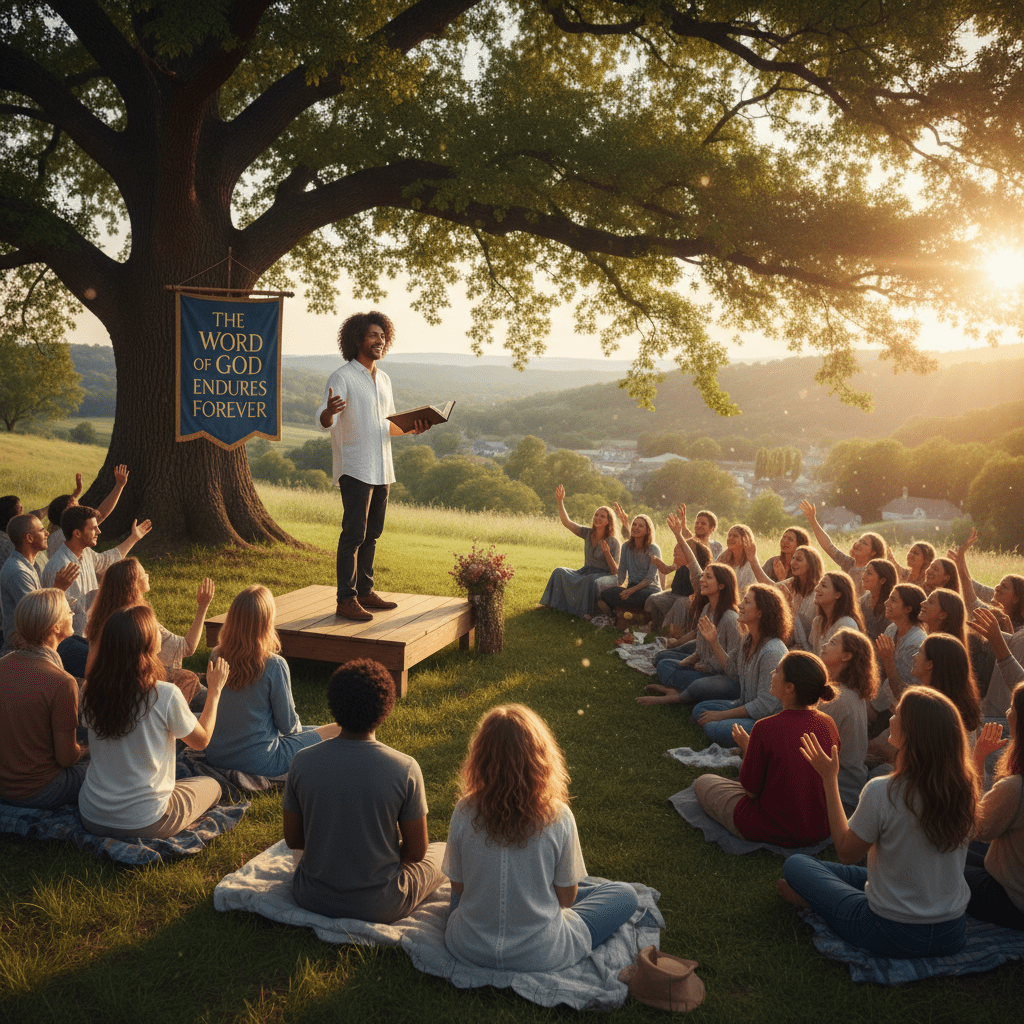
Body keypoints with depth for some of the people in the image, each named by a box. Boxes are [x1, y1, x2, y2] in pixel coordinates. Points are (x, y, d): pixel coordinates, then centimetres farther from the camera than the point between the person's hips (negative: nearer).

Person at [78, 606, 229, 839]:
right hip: (144, 824, -6)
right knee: (212, 785, 21)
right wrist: (214, 690, 9)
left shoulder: (91, 691, -9)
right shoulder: (165, 695, -23)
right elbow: (201, 740, -5)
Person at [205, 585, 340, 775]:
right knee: (338, 731, 6)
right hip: (258, 762, -7)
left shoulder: (216, 657, -8)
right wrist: (298, 729, 12)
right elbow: (288, 725, -13)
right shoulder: (274, 665, -24)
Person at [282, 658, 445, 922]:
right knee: (443, 851, 23)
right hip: (380, 907, -3)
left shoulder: (302, 762, -16)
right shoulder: (405, 769, -23)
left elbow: (293, 840, -3)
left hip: (312, 899, 3)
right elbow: (416, 852, -12)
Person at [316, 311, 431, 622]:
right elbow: (323, 421, -17)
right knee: (353, 534, -10)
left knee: (372, 533, 11)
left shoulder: (384, 380, 16)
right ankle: (346, 599, -6)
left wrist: (412, 428, 4)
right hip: (355, 468, -7)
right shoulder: (342, 377, -7)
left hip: (381, 469, 7)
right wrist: (329, 411, -40)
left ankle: (365, 591, 19)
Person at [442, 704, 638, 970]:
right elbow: (566, 897, -9)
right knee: (625, 895, 14)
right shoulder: (558, 818, -22)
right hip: (540, 956, -4)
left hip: (468, 949, 4)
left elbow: (458, 886, -3)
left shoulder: (464, 813, -17)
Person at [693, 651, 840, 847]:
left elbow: (751, 790, -13)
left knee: (703, 782, 18)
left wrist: (746, 747, 2)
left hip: (774, 832, -6)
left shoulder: (766, 728, -26)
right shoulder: (828, 724, -8)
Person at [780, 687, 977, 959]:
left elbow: (846, 853, -10)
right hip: (953, 935, 5)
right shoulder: (963, 787, -12)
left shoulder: (883, 792, -28)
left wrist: (830, 779, -7)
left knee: (795, 864, 11)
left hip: (893, 936, -5)